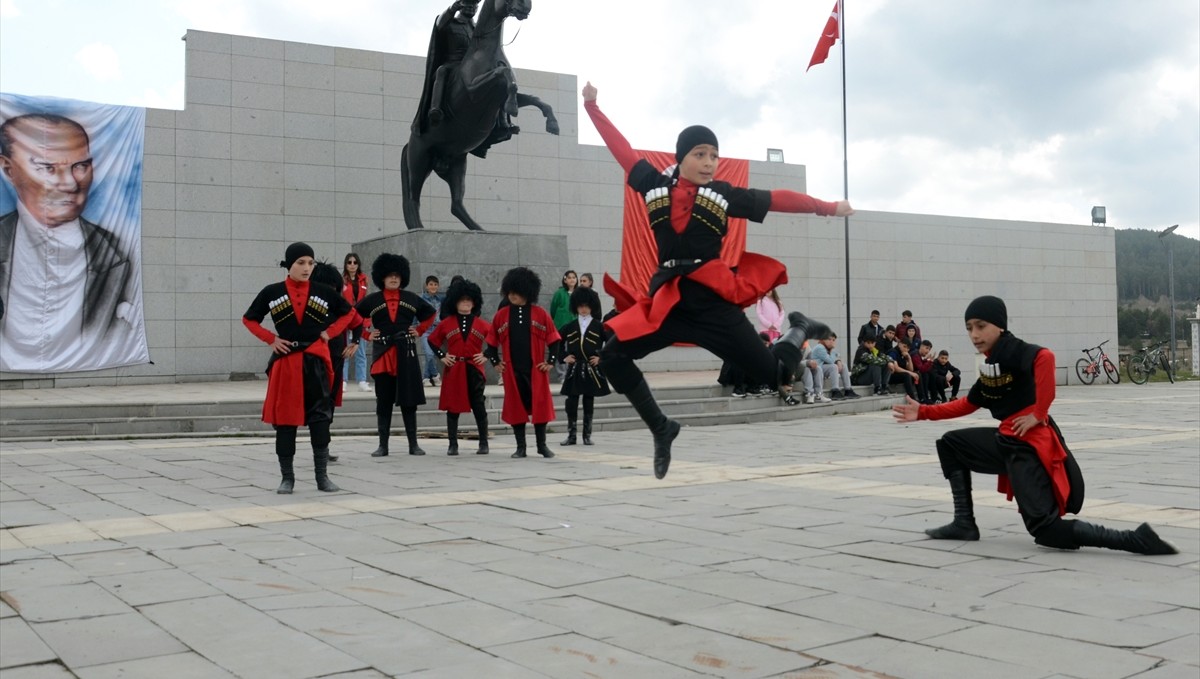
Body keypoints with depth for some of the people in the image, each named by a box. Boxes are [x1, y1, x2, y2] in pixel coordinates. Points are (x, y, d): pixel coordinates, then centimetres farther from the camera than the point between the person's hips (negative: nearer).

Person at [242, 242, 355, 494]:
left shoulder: (324, 292, 3)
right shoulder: (272, 292, 0)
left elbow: (349, 312, 16)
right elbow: (248, 319, 10)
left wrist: (329, 333, 3)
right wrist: (271, 339, -2)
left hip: (315, 362, 1)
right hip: (285, 363, 0)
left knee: (320, 420, -2)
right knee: (284, 420, 3)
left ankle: (322, 476, 7)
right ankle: (287, 478, 14)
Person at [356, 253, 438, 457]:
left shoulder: (411, 298, 8)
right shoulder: (371, 300, 3)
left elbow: (431, 313, 20)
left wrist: (419, 331, 9)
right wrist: (366, 334, 4)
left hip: (406, 352, 1)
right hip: (382, 353, -1)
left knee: (409, 400, 2)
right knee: (383, 401, 2)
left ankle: (413, 444, 7)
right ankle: (383, 445, 7)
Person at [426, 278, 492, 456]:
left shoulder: (482, 324, 3)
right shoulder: (446, 323, 4)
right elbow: (432, 340, 12)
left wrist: (487, 356, -1)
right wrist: (441, 356, 2)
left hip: (474, 370, 0)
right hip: (453, 370, 0)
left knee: (478, 407, 2)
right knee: (452, 407, 2)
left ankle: (483, 444, 9)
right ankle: (453, 445, 8)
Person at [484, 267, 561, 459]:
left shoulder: (540, 313, -1)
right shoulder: (502, 315, 3)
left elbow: (553, 339, 2)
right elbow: (492, 341, 10)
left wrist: (550, 361, -3)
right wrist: (495, 362, 4)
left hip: (536, 370, -1)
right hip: (512, 370, 1)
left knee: (540, 405, 2)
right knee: (515, 406, 5)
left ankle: (542, 445, 14)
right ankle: (520, 447, 14)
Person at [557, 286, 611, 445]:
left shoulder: (599, 326, 0)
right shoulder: (569, 327, 6)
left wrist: (601, 358, -5)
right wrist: (563, 357, 5)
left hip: (592, 371, -1)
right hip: (574, 370, 1)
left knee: (589, 403, 5)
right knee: (571, 403, -1)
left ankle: (587, 435, 12)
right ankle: (571, 435, 7)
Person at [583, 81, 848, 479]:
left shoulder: (725, 195, 5)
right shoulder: (654, 185, 8)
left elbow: (779, 200, 7)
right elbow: (621, 149, 15)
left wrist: (827, 207, 7)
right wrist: (592, 106, 20)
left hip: (713, 298, -2)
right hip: (667, 298, 2)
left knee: (772, 375, -11)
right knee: (613, 357, -7)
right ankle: (661, 430, 8)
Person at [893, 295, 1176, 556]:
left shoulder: (1014, 351, -14)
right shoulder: (990, 364, 14)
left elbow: (1045, 357, -37)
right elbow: (969, 404, 24)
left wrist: (1039, 413, -28)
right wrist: (923, 412, 20)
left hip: (1029, 446, -10)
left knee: (1047, 532, -12)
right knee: (950, 444, 19)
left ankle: (1134, 540, -8)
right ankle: (964, 523, 17)